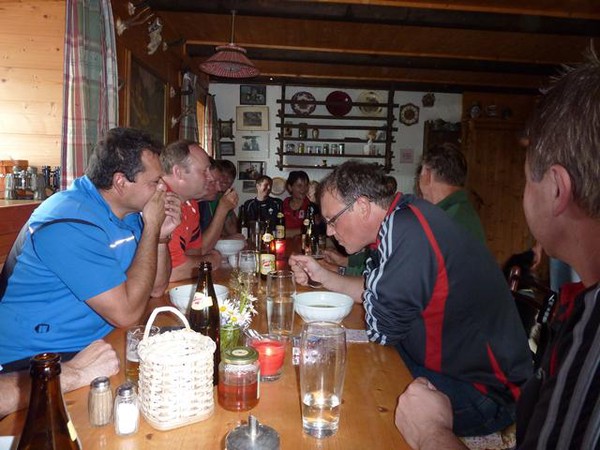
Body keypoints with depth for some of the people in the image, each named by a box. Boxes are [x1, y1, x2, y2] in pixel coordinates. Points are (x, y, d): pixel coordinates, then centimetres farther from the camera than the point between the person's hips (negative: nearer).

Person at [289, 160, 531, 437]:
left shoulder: (408, 232, -29)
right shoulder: (405, 217, 0)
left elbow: (379, 331, -20)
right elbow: (375, 292, 13)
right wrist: (322, 276, 8)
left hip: (482, 392, -8)